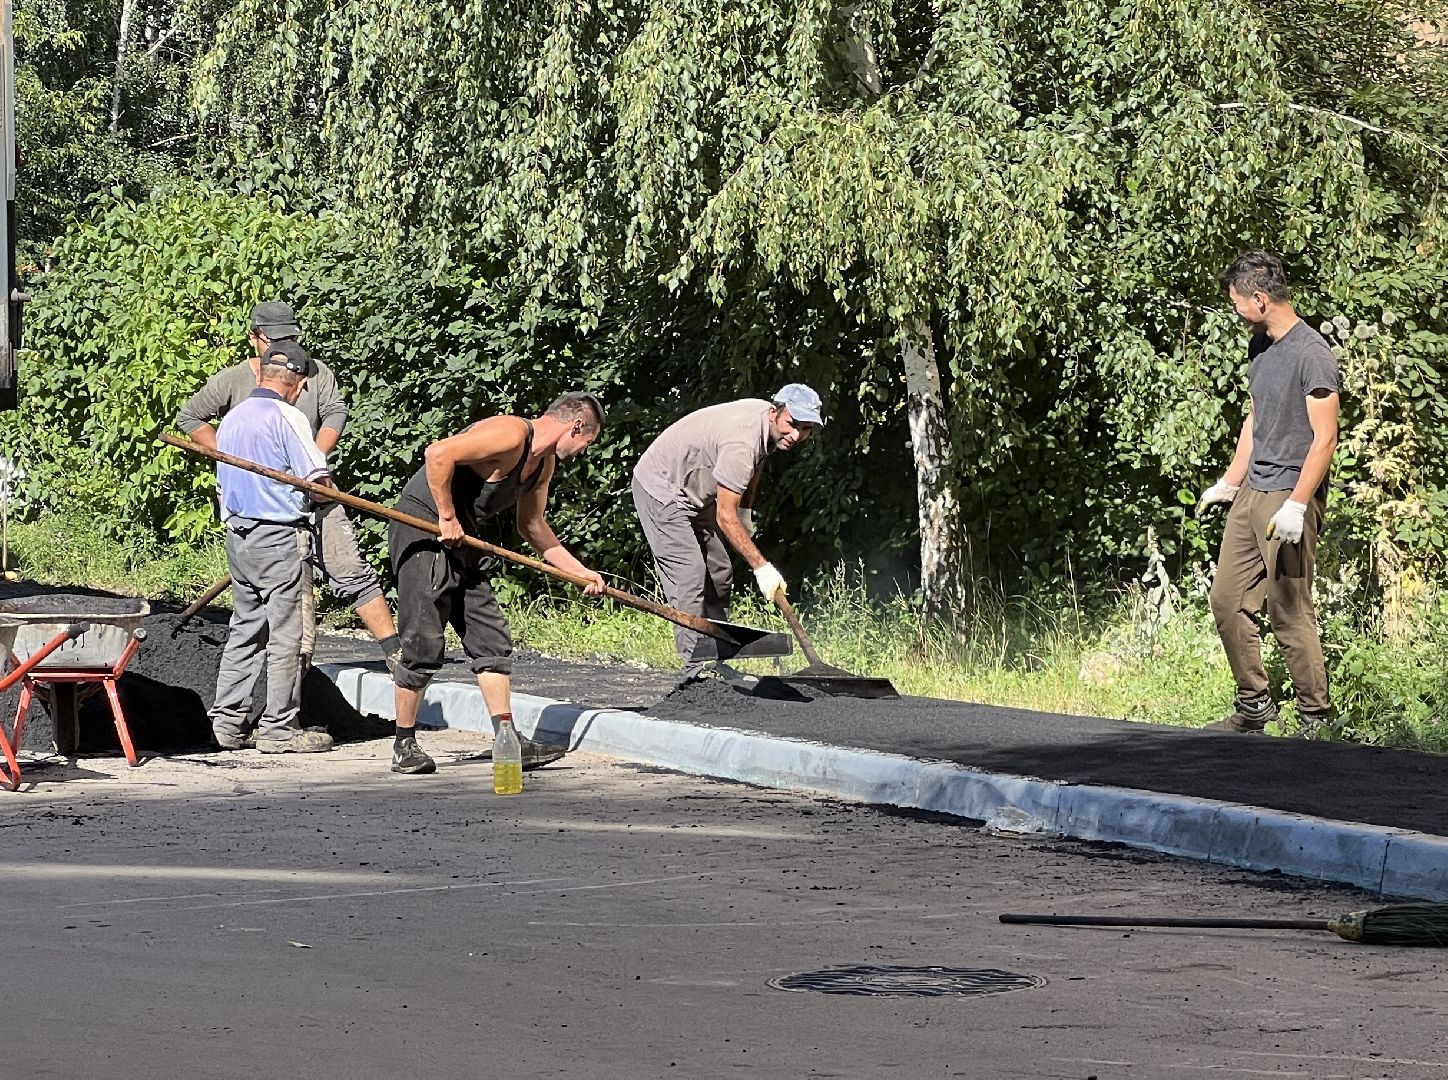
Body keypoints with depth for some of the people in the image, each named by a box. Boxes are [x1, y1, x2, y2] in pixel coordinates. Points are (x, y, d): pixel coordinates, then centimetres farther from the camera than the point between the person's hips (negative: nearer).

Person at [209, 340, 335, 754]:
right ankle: (279, 728, 0)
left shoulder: (231, 419, 12)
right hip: (282, 537, -8)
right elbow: (320, 482, -14)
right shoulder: (287, 417, -12)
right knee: (287, 637, -2)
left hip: (237, 535, 8)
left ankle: (228, 720, 12)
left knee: (244, 630, 14)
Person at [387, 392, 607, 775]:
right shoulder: (511, 434, -19)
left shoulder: (544, 463, 13)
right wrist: (447, 518, -23)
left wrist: (579, 572, 23)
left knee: (491, 639, 5)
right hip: (423, 526, -10)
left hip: (461, 540, 10)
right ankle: (404, 746, 4)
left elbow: (532, 526, 26)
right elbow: (438, 454, -29)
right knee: (424, 643, -6)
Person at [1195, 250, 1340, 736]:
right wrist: (1229, 483, 24)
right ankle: (1254, 705, 19)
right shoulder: (1260, 345, 13)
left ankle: (1316, 718, 0)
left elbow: (1324, 437, -17)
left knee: (1289, 611, -8)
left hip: (1289, 497, -9)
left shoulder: (1312, 355, -14)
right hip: (1251, 493, 9)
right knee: (1228, 600, 9)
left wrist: (1296, 505, -22)